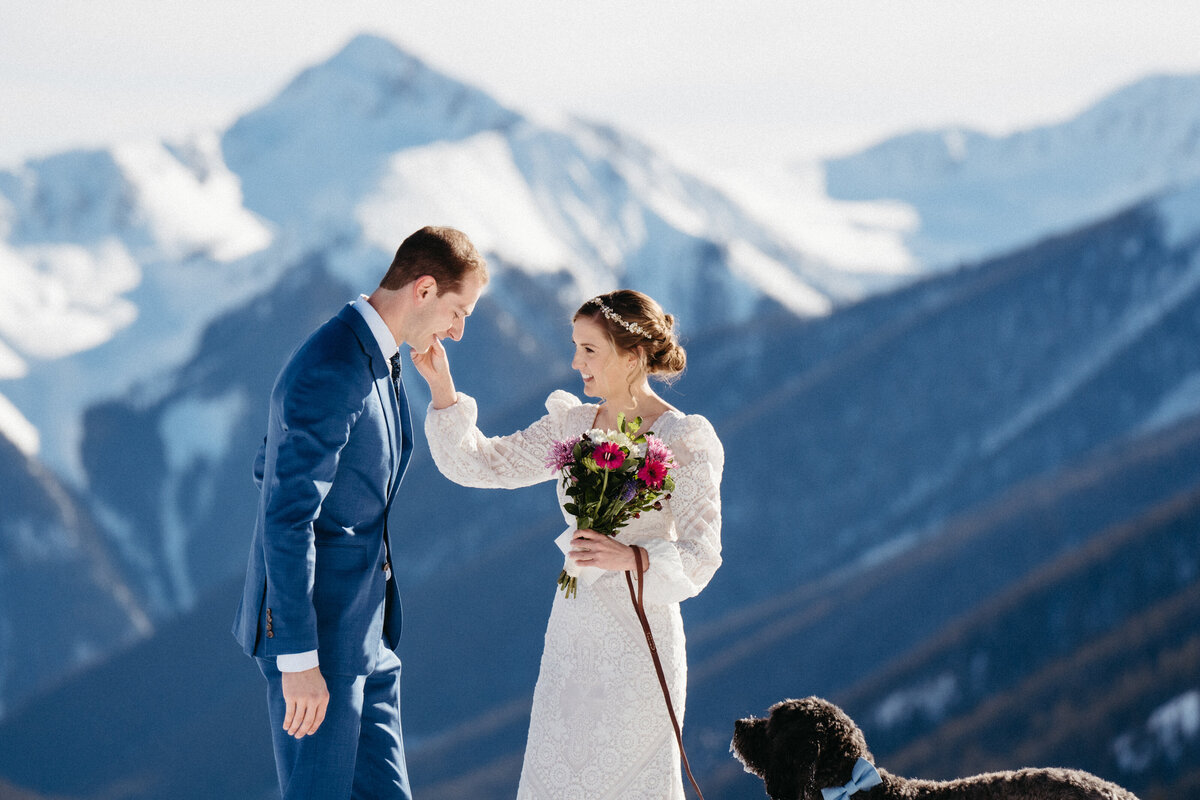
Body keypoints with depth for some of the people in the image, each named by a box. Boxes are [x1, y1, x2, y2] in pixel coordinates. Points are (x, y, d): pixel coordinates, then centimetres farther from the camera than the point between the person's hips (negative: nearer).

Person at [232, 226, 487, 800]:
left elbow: (268, 467, 23)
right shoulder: (329, 371, -20)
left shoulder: (374, 359, 11)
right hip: (315, 629, -10)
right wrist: (298, 659, -24)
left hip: (366, 628, 10)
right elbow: (286, 519, -23)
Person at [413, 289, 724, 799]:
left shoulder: (681, 442, -11)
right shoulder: (572, 426, 8)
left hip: (638, 643, -6)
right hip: (571, 635, 6)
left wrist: (631, 558, -32)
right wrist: (440, 384, -5)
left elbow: (700, 556, -15)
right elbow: (478, 464, 6)